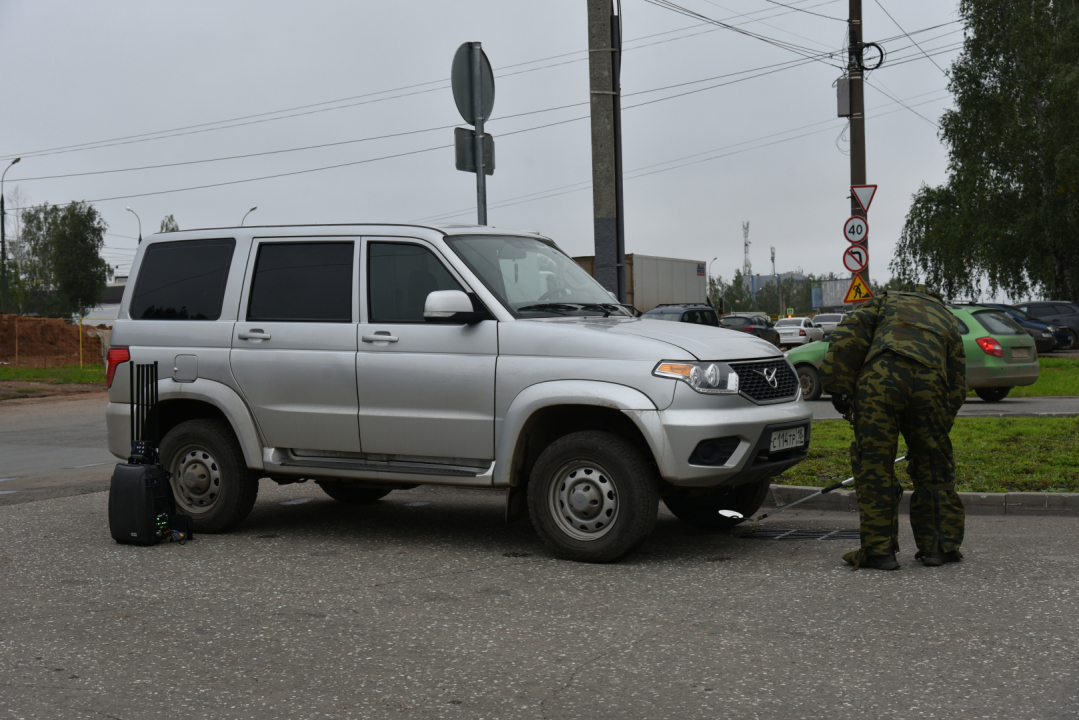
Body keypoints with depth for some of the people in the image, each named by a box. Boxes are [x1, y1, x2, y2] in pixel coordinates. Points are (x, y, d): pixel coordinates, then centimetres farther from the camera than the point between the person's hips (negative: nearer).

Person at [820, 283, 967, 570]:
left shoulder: (885, 301, 32)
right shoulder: (946, 318, 39)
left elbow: (848, 335, 11)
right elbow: (957, 383, 34)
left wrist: (839, 389, 7)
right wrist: (935, 435, 37)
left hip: (880, 377, -2)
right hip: (930, 382, 3)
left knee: (874, 466, 4)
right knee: (933, 467, 17)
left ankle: (879, 550, 5)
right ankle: (940, 546, 23)